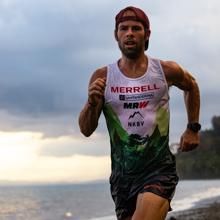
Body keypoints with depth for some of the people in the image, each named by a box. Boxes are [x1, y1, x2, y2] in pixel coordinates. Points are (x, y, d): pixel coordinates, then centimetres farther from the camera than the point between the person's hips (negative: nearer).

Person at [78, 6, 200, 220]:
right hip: (122, 174, 3)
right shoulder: (102, 77, -1)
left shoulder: (166, 71, -1)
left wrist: (193, 128, 17)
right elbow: (86, 130, -2)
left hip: (159, 170, -3)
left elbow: (191, 86, 22)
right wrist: (92, 103, -21)